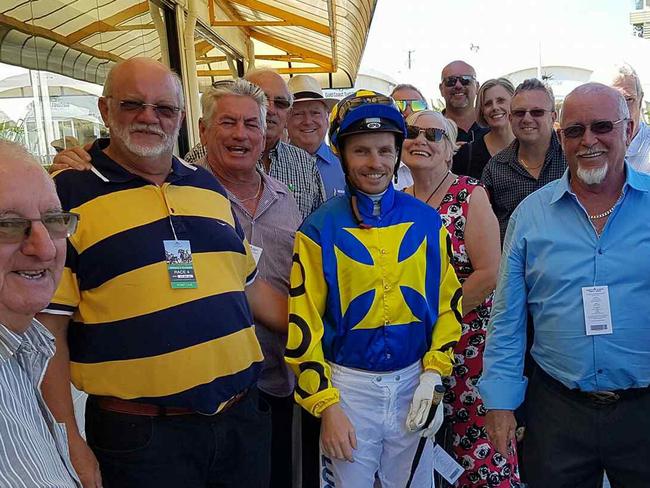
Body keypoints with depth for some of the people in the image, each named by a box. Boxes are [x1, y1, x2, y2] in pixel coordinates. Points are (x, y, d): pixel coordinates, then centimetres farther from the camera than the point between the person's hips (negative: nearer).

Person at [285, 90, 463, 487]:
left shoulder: (426, 221, 0)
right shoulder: (320, 229, -8)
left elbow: (449, 302, 5)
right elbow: (303, 324, -7)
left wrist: (434, 374, -5)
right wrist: (326, 405, -9)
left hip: (414, 380, 3)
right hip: (347, 384, -2)